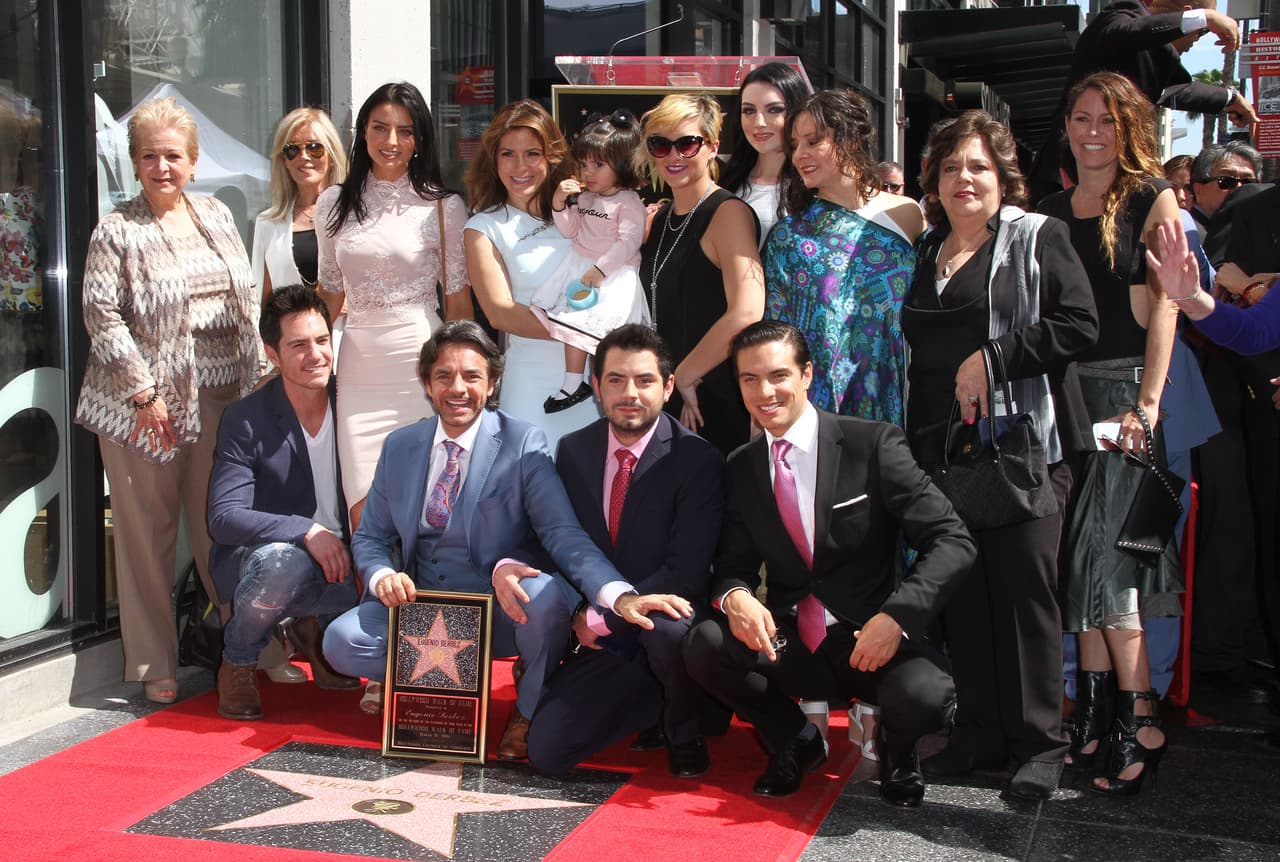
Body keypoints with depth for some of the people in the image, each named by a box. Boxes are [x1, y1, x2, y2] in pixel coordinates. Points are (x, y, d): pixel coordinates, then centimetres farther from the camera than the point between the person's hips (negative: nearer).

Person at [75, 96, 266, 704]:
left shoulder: (216, 217, 13)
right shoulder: (116, 231, -1)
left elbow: (247, 301, 14)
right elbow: (102, 315, -7)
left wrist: (253, 378, 7)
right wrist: (144, 393, -12)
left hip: (220, 399, 4)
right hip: (147, 406, -4)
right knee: (147, 533, 3)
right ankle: (155, 666, 14)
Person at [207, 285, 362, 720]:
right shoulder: (245, 420, -12)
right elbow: (224, 518, -18)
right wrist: (306, 530, -30)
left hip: (338, 562, 4)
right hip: (257, 557, -4)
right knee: (283, 560, -38)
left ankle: (315, 628, 13)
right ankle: (237, 664, -6)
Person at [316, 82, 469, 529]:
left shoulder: (444, 206, 1)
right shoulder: (333, 203, 10)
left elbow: (458, 302, 4)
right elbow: (331, 293, 17)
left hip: (422, 363, -2)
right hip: (359, 368, 2)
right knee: (364, 514, -3)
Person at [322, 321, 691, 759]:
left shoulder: (523, 444, -10)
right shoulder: (399, 447, 4)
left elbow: (563, 532, -21)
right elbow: (370, 537, 11)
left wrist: (620, 596, -39)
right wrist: (383, 575, -15)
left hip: (503, 609, -3)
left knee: (547, 594, -36)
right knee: (341, 642, -22)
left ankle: (530, 711, -4)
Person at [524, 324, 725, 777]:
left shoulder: (698, 459, -13)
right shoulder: (573, 450, 3)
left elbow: (686, 573, -20)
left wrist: (600, 617, -17)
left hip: (667, 623, -4)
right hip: (602, 640, 5)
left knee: (663, 625, -40)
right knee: (545, 749, -11)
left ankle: (683, 731, -4)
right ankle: (656, 699, 18)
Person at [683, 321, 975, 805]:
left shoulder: (875, 444, -8)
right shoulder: (740, 470, 6)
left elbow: (952, 542, -12)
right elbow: (734, 563, 9)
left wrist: (897, 617, -27)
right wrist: (735, 597, -17)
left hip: (874, 638, -3)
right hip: (789, 647, 3)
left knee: (923, 698, -34)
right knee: (704, 645, -24)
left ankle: (895, 746, 8)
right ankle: (795, 741, 7)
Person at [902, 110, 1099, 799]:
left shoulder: (1039, 238, 2)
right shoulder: (925, 254, 19)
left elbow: (1078, 324, -10)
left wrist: (993, 358, -16)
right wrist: (914, 437, 15)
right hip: (941, 445, 6)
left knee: (1025, 585, -4)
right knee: (959, 588, 7)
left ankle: (1039, 742, 7)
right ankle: (979, 731, 18)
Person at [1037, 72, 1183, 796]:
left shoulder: (1152, 199, 1)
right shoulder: (1052, 211, 15)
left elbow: (1164, 306, -8)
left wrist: (1148, 402, -16)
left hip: (1124, 389, -5)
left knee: (1101, 549, -12)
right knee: (1079, 552, 4)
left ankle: (1139, 719, -3)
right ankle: (1096, 708, 13)